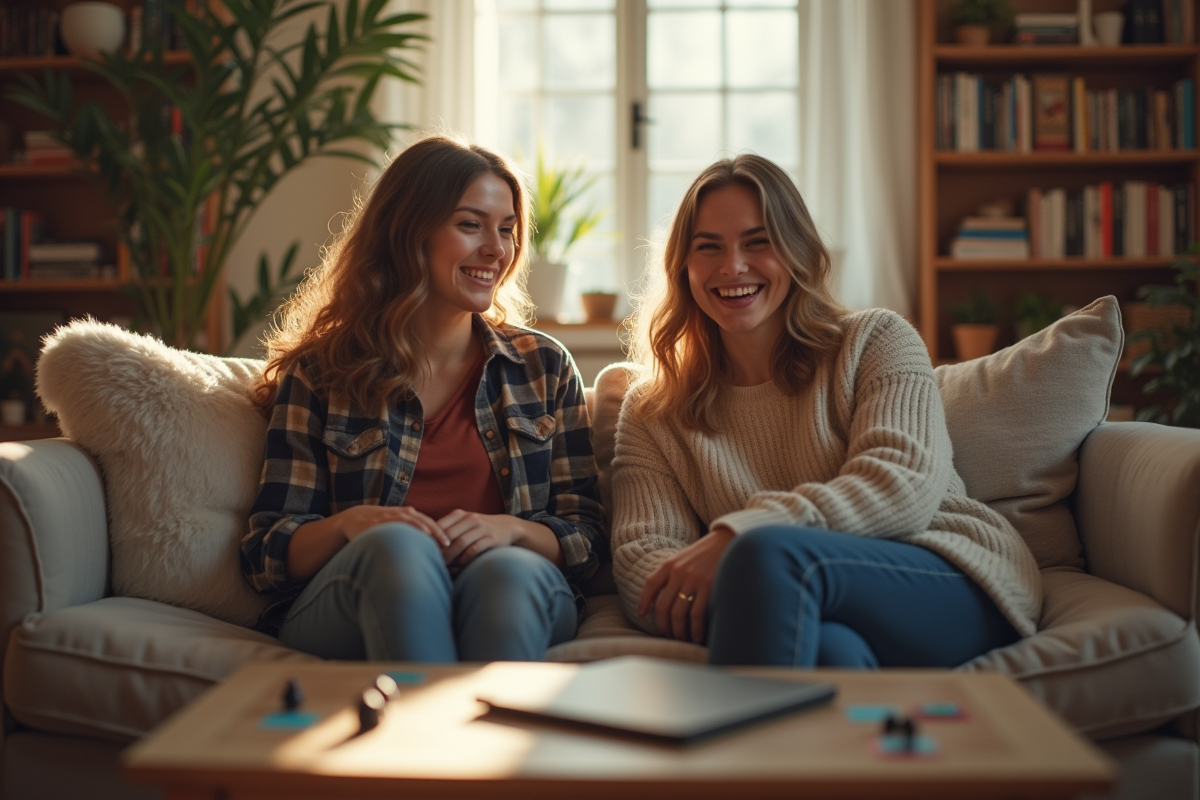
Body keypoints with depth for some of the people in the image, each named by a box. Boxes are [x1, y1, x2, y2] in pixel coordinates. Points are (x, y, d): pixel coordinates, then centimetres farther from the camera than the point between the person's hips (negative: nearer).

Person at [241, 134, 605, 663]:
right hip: (354, 603, -1)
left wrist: (510, 529, -10)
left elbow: (586, 539, 12)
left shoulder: (544, 367, 17)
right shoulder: (319, 375, 11)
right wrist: (348, 524, -15)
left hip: (511, 600, 1)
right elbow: (266, 553, 7)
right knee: (399, 546, -36)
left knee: (506, 572, -35)